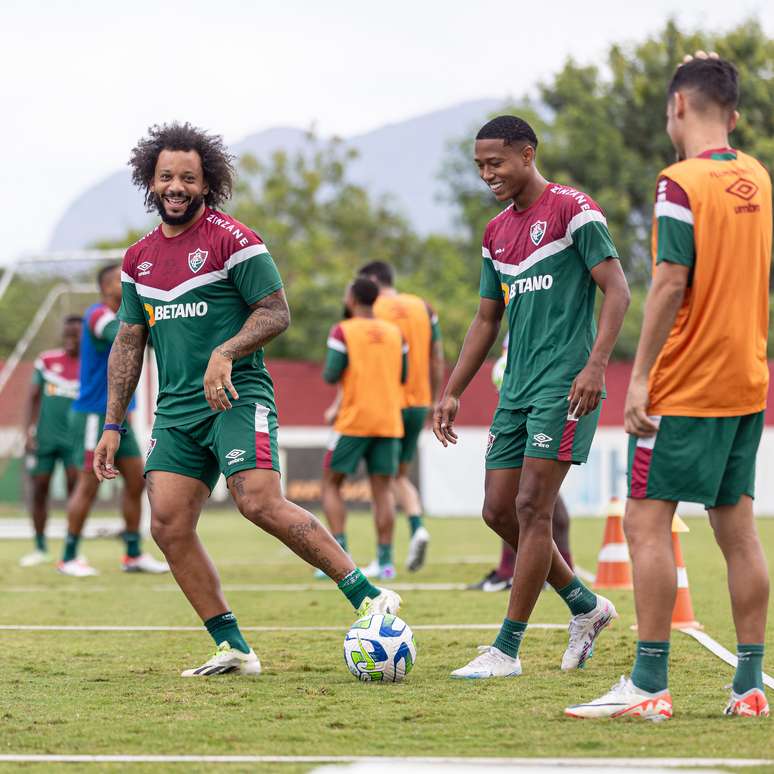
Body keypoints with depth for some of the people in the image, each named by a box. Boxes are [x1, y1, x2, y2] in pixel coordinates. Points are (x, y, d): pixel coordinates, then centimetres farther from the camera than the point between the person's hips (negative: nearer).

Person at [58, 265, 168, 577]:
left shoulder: (123, 315, 15)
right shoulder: (97, 314, -14)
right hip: (94, 415, -9)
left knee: (136, 481, 6)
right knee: (89, 484, -6)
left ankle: (134, 554, 11)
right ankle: (68, 558, 1)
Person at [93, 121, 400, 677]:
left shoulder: (233, 240, -4)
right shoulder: (139, 259, 15)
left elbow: (276, 313, -6)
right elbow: (129, 343, 19)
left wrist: (225, 353, -23)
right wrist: (113, 425, 14)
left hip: (237, 398, -6)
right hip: (176, 409, 6)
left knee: (261, 503, -23)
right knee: (168, 525, -6)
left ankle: (369, 596, -17)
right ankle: (234, 650, 0)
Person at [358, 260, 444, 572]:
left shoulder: (372, 311, -7)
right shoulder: (423, 308, 9)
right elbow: (437, 361, 10)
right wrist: (433, 401, 18)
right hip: (418, 403, 5)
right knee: (401, 475, 17)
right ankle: (417, 526, -8)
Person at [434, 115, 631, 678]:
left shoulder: (572, 209, -7)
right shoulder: (498, 232, 16)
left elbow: (616, 289, -11)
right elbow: (487, 320, 22)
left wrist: (595, 364, -21)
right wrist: (453, 393, 17)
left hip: (564, 387, -8)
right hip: (517, 389, 8)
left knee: (531, 509, -10)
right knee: (499, 511, 5)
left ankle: (507, 650, -6)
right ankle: (586, 606, 23)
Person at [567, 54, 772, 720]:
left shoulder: (682, 183, -13)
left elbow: (672, 284, -18)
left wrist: (640, 378, -15)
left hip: (685, 388, -8)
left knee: (647, 521, -5)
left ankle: (649, 687, -9)